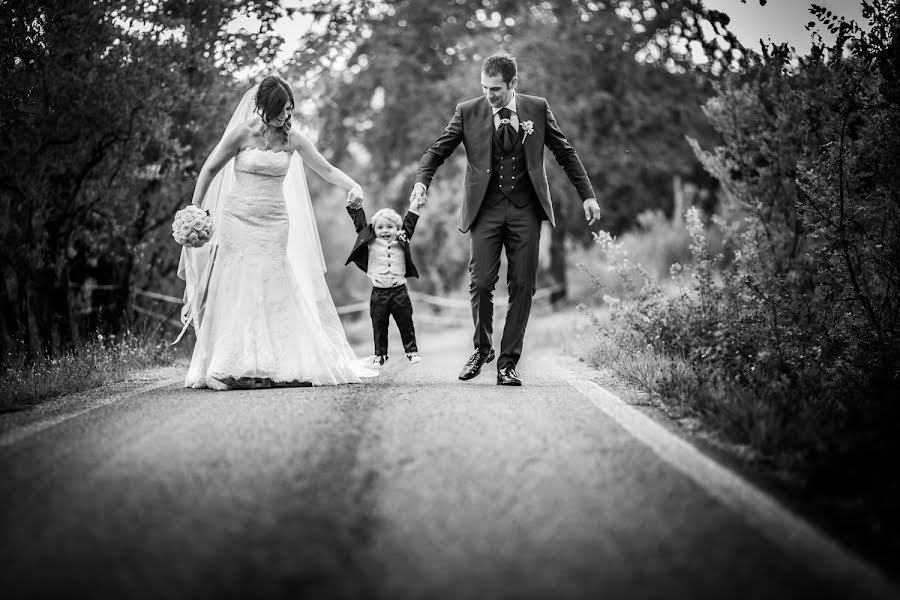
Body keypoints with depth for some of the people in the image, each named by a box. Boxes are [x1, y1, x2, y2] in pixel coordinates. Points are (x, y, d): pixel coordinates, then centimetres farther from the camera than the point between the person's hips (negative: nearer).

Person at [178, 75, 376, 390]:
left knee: (272, 290, -3)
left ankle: (272, 365, -1)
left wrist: (353, 186, -15)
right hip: (239, 219, -2)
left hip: (275, 222, 2)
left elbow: (327, 169, 3)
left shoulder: (292, 139, 1)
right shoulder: (242, 133, -7)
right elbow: (210, 169, 2)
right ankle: (233, 366, -4)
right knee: (238, 290, -6)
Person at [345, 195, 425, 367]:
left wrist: (414, 208, 12)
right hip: (378, 293, 0)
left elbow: (408, 225, 14)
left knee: (405, 323, 6)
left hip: (399, 290, 0)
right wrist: (355, 207, 6)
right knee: (379, 326, 5)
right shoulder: (371, 243, 3)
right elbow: (360, 225, 6)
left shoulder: (400, 242, 6)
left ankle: (412, 351, 16)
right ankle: (380, 354, 14)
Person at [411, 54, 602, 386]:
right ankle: (482, 348, 16)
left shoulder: (537, 109, 5)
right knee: (481, 283, -8)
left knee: (523, 286, -1)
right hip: (485, 208, -1)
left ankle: (508, 361, 7)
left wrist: (587, 195, 8)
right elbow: (437, 150, 5)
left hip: (525, 209, 1)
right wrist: (421, 180, -14)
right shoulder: (468, 112, 2)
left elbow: (565, 153, 12)